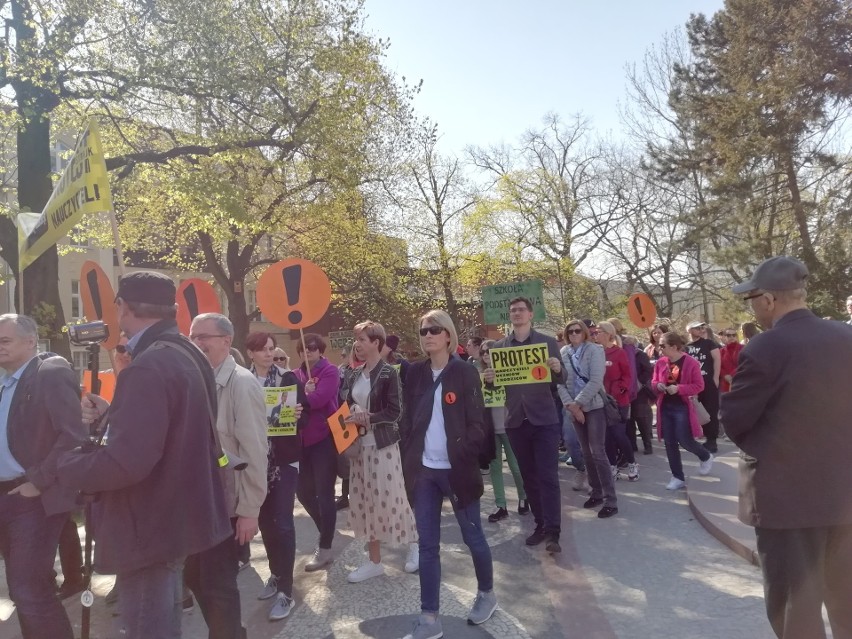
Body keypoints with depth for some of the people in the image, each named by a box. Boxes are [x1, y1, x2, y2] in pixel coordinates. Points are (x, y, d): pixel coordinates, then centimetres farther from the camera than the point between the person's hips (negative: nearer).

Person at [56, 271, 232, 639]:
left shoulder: (147, 368, -24)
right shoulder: (187, 356, 6)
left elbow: (126, 462, -31)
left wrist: (67, 465, -12)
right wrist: (111, 415, 6)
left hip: (152, 528, -10)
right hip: (183, 516, 10)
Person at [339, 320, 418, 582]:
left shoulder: (388, 373, -11)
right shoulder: (353, 375, 8)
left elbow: (394, 411, -15)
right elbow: (348, 406, 14)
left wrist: (367, 418, -18)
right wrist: (352, 418, -5)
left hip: (383, 445, -6)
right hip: (359, 446, 6)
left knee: (390, 499, 1)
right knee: (365, 502, 9)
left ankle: (414, 544, 26)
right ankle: (374, 560, 20)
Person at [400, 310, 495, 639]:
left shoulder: (465, 373, -6)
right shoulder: (415, 373, 5)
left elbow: (477, 424, -7)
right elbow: (406, 419, 9)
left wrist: (462, 459, -16)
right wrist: (410, 459, 1)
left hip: (456, 469, -3)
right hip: (423, 470, 3)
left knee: (473, 536, 12)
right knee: (427, 545, 8)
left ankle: (487, 594, 37)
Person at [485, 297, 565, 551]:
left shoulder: (547, 342, 1)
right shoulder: (499, 346, 6)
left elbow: (561, 380, 2)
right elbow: (495, 382, 9)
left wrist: (558, 369, -21)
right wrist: (488, 380, -14)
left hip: (543, 418, -3)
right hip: (515, 420, 3)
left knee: (547, 475, -5)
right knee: (529, 476, 11)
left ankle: (552, 532, -2)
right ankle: (541, 524, 22)